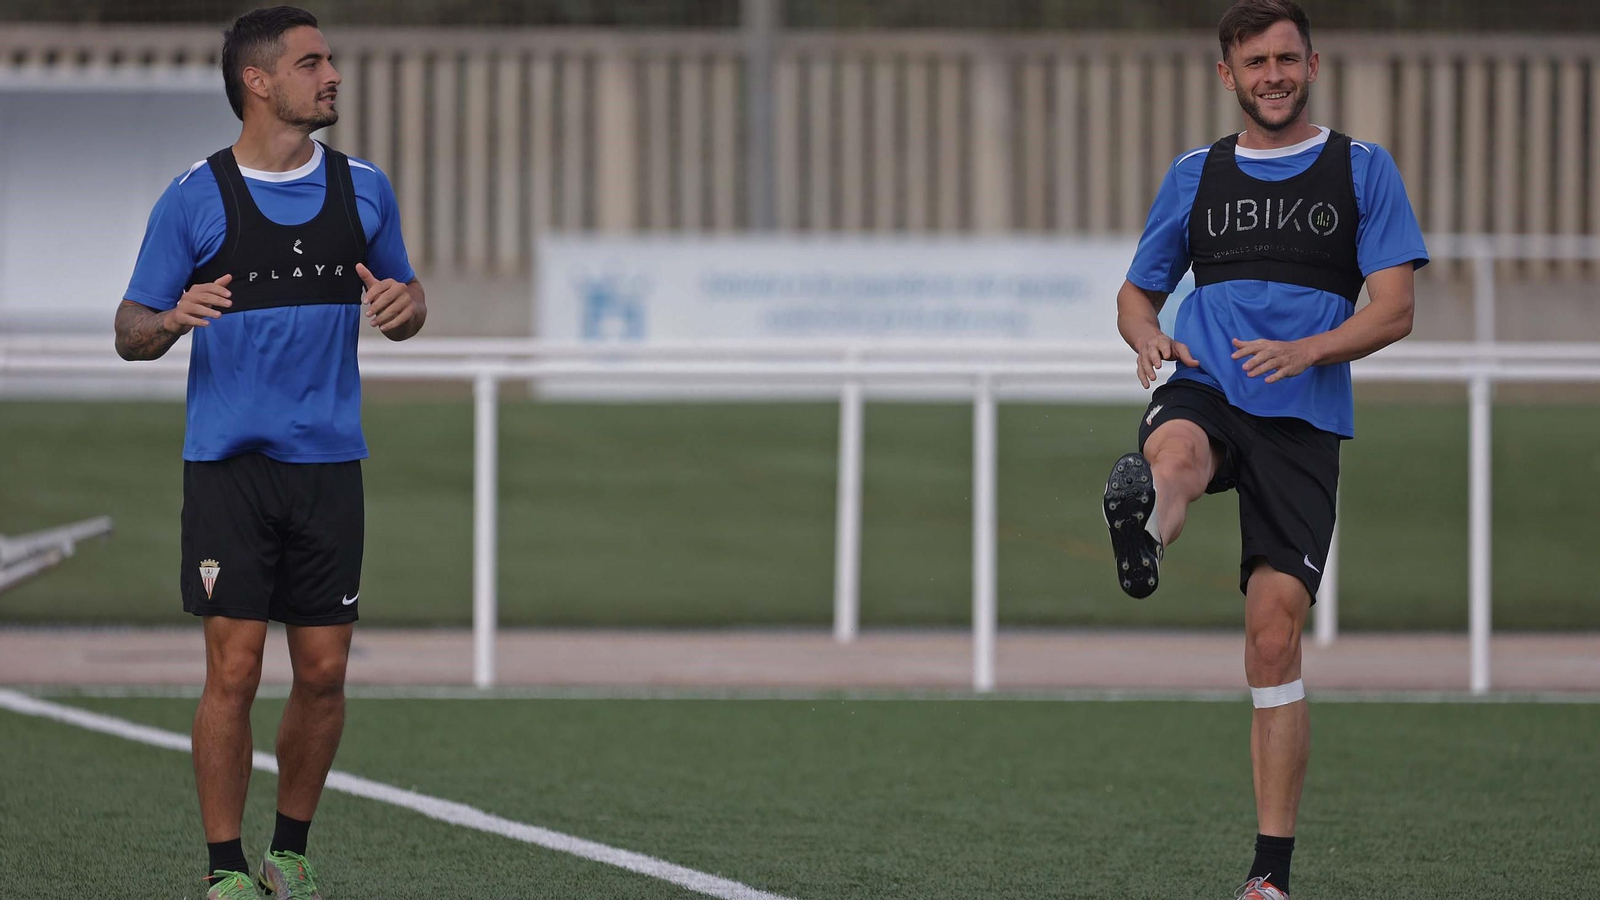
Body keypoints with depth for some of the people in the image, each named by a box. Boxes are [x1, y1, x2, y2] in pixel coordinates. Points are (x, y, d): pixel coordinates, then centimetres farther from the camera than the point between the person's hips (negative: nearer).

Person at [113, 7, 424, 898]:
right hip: (229, 465, -3)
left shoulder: (364, 189, 7)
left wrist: (404, 305, -7)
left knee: (324, 672, 3)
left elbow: (405, 301, 18)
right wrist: (174, 318, -21)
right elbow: (131, 331, 2)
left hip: (329, 464, 3)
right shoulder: (195, 198, -2)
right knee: (234, 670, -7)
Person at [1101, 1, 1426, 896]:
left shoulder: (1363, 170, 9)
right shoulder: (1196, 176, 16)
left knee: (1275, 637, -7)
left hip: (1303, 419, -2)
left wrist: (1305, 351, -18)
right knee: (1176, 455, -38)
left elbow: (1395, 311, 1)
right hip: (1205, 388, 2)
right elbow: (1137, 291, 23)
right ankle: (1141, 545, -75)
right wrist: (1148, 337, -1)